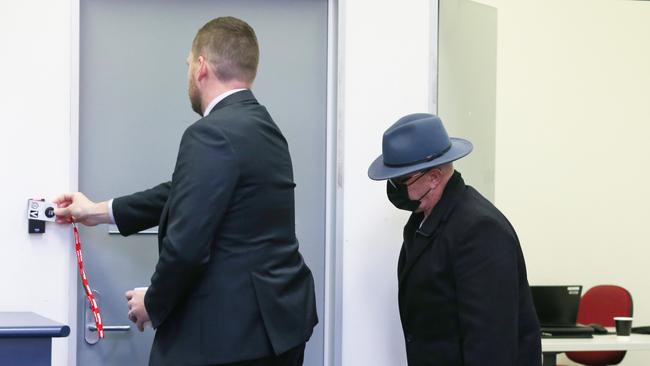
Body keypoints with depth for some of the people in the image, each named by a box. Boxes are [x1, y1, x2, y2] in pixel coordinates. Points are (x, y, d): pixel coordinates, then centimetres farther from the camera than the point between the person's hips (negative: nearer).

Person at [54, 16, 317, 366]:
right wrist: (100, 211, 31)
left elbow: (185, 244, -20)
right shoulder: (263, 127, 13)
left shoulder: (212, 134, -16)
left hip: (229, 330, -9)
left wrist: (154, 303, -2)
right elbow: (187, 194, 23)